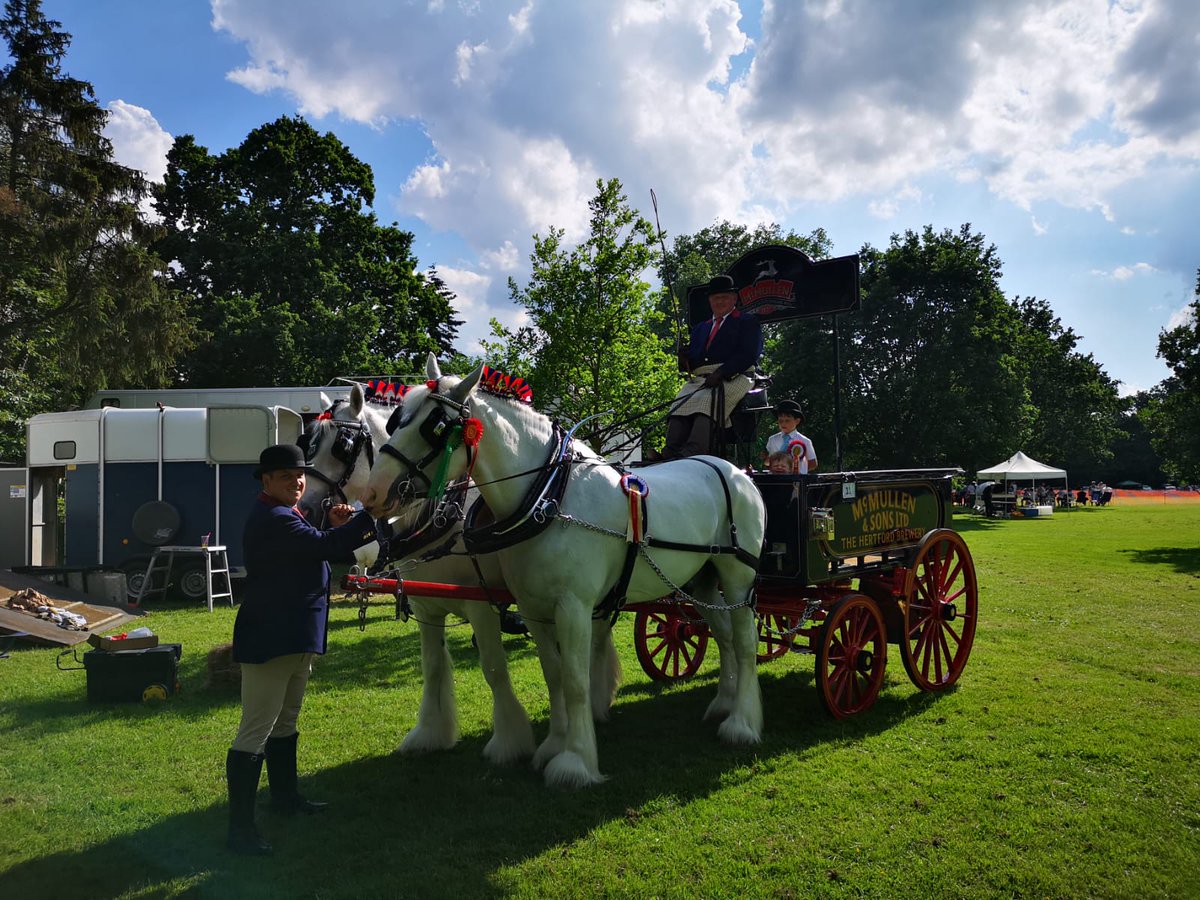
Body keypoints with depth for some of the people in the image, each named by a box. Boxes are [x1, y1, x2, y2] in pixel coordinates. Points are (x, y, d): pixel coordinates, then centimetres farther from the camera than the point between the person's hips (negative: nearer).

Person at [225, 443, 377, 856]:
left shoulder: (285, 515, 14)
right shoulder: (272, 519, -20)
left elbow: (313, 555, 15)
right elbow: (325, 546, -30)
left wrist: (337, 528, -1)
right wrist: (368, 517, -26)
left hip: (296, 638, 11)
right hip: (268, 641, -11)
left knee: (285, 724, 24)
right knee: (255, 732, -5)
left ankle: (284, 795, 40)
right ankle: (240, 826, 2)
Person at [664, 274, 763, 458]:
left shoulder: (748, 321, 14)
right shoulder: (701, 328, 32)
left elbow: (749, 354, -3)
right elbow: (692, 359, 25)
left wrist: (720, 373, -16)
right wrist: (685, 359, -3)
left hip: (733, 379, -5)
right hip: (701, 379, 5)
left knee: (709, 400, -35)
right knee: (680, 402, -26)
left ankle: (694, 452, -51)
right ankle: (671, 452, -42)